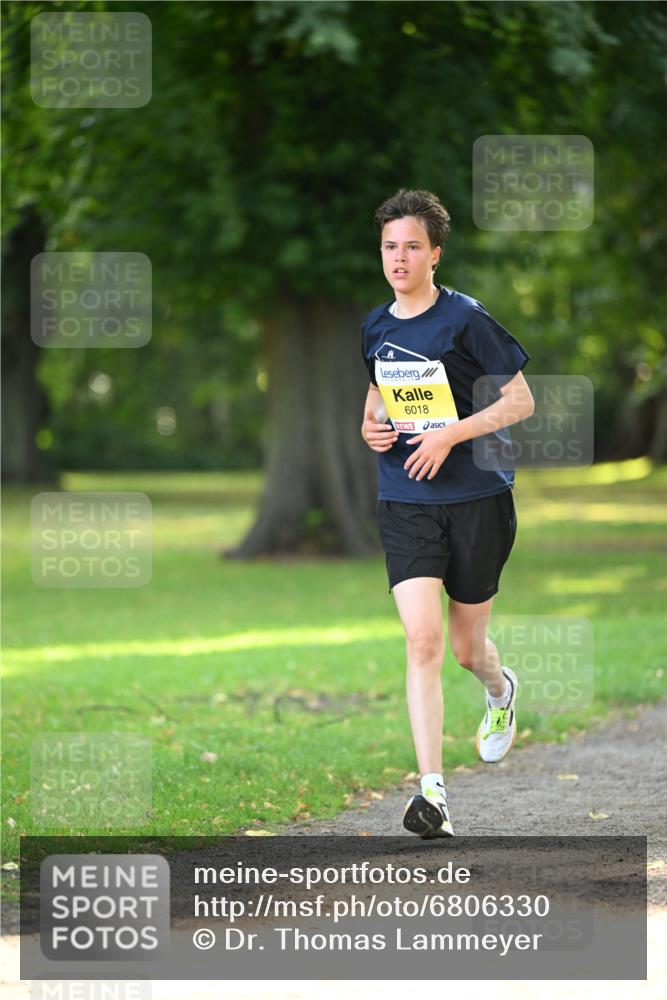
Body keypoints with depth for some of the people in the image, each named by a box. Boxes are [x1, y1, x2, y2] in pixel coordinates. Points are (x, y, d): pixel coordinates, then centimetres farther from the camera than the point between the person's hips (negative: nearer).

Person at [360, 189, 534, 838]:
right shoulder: (375, 327, 7)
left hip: (477, 499, -3)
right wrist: (370, 427, 2)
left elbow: (521, 400, -7)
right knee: (422, 641, -14)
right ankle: (431, 792, -15)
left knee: (466, 648, 9)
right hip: (405, 504, 3)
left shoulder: (465, 319, -10)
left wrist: (450, 434, -18)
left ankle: (501, 690, 48)